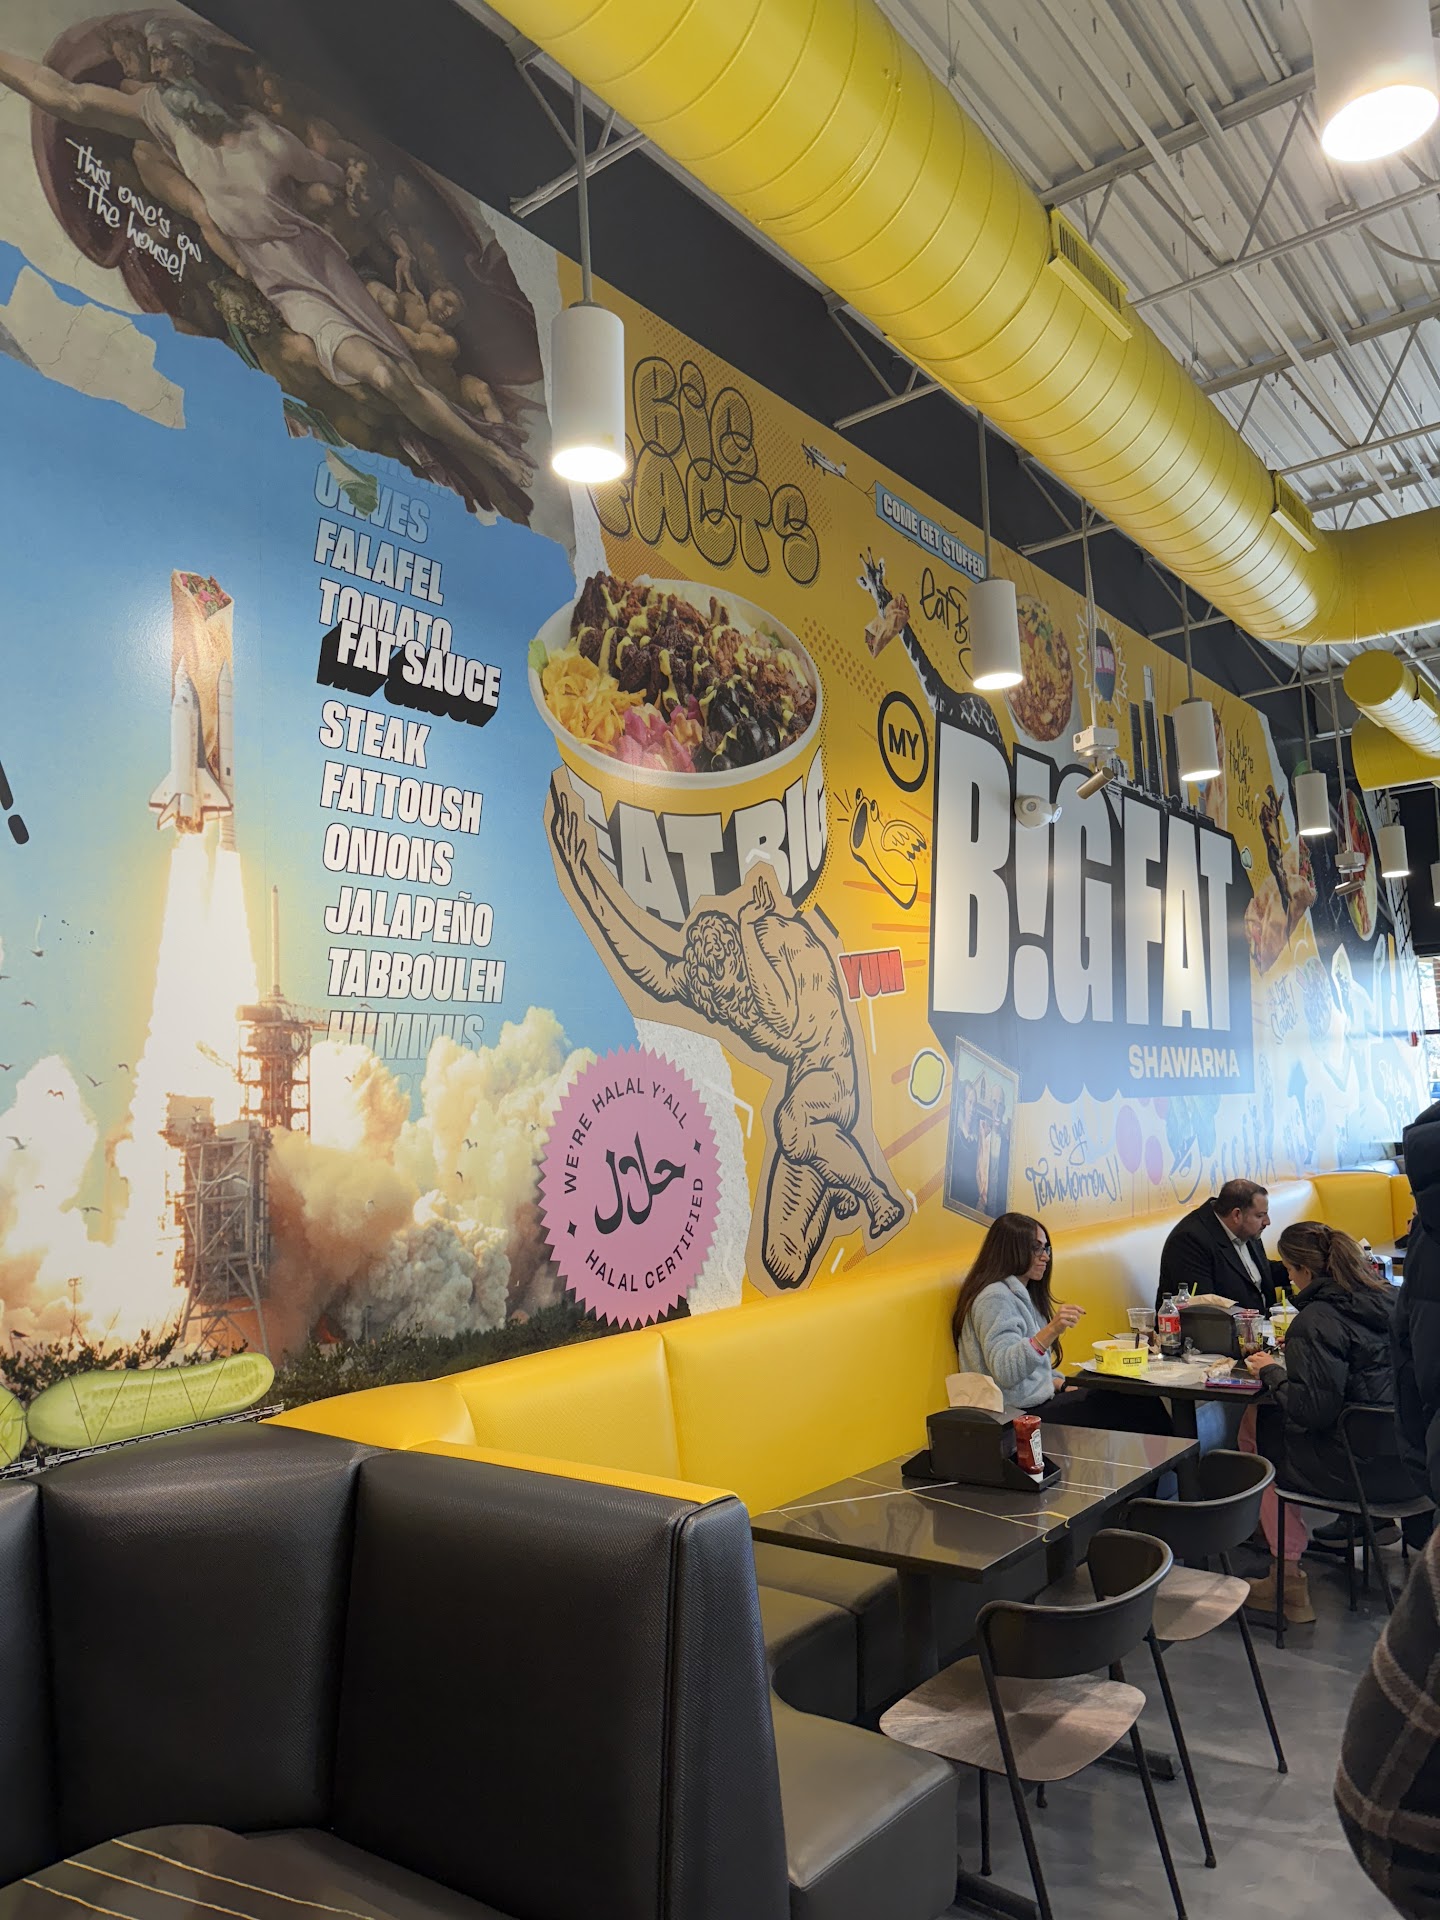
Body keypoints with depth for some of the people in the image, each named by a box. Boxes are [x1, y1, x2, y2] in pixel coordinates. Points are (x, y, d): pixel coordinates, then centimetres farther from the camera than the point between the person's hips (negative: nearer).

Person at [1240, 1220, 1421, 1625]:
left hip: (1359, 1469, -8)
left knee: (1254, 1432, 10)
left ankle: (1287, 1577, 15)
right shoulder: (1387, 1298, 4)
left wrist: (1272, 1372, -7)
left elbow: (1313, 1410, -24)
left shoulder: (1317, 1320, -19)